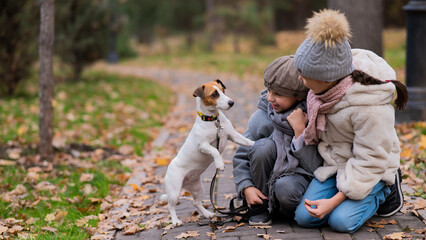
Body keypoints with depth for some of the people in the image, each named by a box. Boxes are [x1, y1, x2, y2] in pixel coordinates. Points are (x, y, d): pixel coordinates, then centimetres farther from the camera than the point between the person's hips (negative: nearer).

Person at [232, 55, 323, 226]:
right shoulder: (262, 117, -10)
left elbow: (314, 167, -20)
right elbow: (241, 157, 0)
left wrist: (300, 131, -27)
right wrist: (246, 187, -15)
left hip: (299, 175, -3)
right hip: (271, 173, 3)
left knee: (285, 188, -37)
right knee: (263, 146, -28)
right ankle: (261, 207, -9)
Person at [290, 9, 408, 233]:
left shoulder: (370, 109, -35)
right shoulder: (328, 84, -15)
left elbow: (370, 162, -26)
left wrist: (334, 201, -25)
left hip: (367, 170, -6)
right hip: (333, 161, 6)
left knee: (341, 220, -22)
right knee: (304, 217, -9)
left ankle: (383, 190, 7)